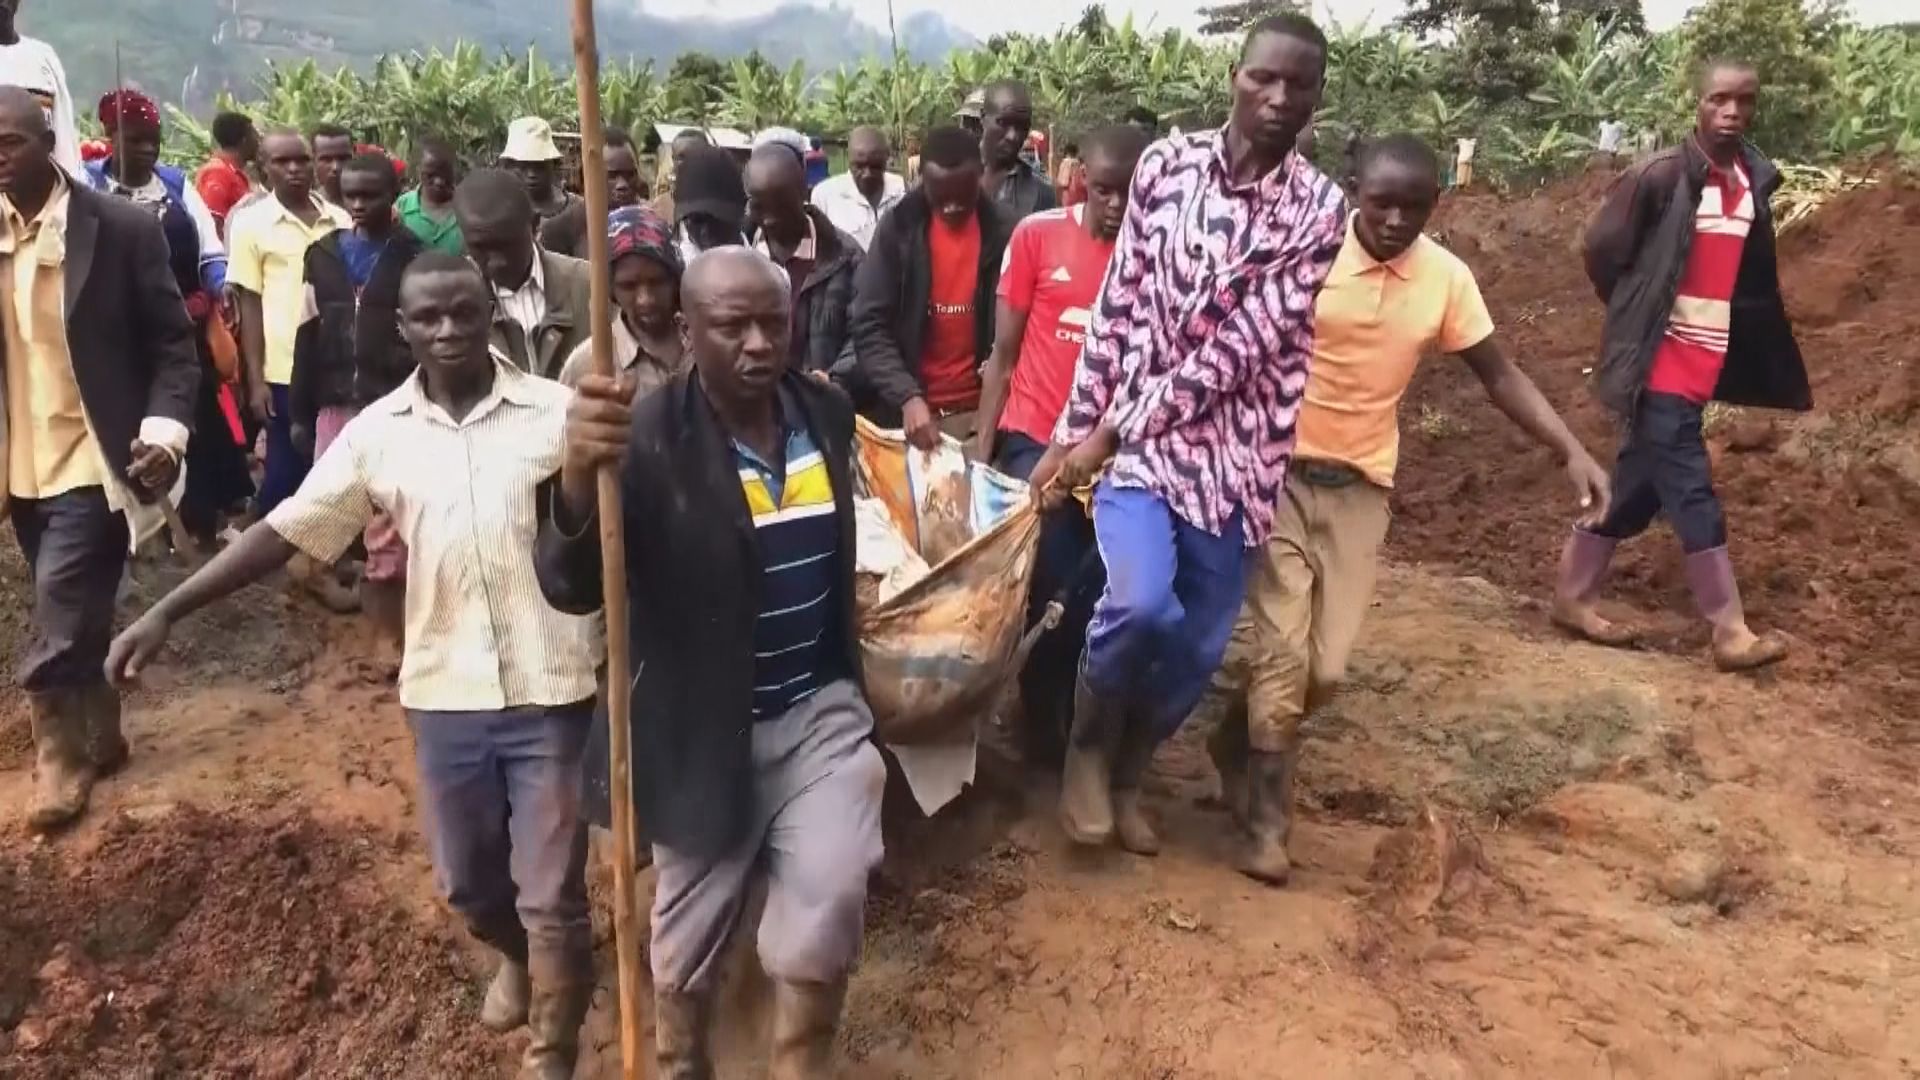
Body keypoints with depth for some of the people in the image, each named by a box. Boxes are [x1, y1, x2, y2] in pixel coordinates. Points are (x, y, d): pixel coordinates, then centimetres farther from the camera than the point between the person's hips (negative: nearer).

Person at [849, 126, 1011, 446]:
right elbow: (870, 326, -7)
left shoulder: (1003, 232, -2)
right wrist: (907, 396, -21)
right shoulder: (898, 227, -3)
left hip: (977, 407, 0)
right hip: (905, 407, 0)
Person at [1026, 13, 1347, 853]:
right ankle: (1088, 748, 6)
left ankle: (1125, 774, 35)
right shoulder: (1165, 164, 0)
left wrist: (1108, 434, -16)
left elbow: (1242, 345, -12)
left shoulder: (1319, 210, -4)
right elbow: (1116, 309, 2)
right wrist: (1072, 431, 0)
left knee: (1199, 648, 8)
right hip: (1132, 434, -1)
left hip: (1235, 453, 2)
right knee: (1140, 602, -24)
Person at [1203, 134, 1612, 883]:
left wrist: (1572, 452, -5)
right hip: (1276, 472, -3)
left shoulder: (1447, 278, -1)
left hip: (1359, 488, 4)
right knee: (1280, 657, -6)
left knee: (1325, 669, 4)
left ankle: (1239, 748, 33)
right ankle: (1266, 826, 10)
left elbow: (1500, 376, 6)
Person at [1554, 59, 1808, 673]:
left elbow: (1753, 276, 18)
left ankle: (1573, 599, 25)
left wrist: (1765, 369, 12)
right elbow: (1603, 250, -7)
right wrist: (1639, 320, 2)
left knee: (1635, 489, 13)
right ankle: (1732, 633, 4)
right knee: (1693, 499, -5)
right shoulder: (1660, 176, -13)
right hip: (1663, 369, -7)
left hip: (1704, 368, 7)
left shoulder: (1756, 182, 8)